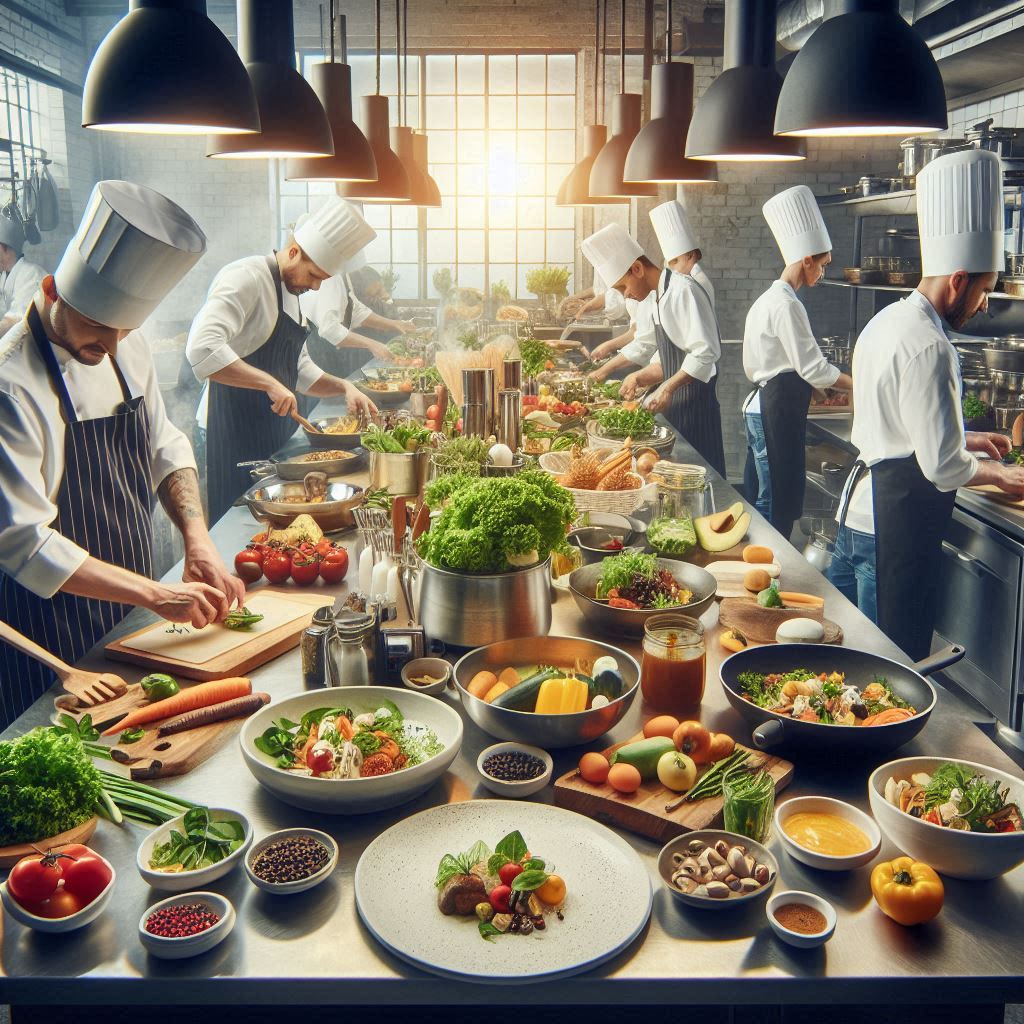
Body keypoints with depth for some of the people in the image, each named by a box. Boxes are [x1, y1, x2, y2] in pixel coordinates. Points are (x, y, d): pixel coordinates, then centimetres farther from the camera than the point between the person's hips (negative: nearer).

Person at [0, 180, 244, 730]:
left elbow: (164, 449, 9)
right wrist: (156, 594, -26)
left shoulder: (128, 348, 0)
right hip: (53, 645, -7)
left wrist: (197, 539, -8)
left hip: (129, 618, 7)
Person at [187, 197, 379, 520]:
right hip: (232, 434, -9)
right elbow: (202, 349, -29)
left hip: (272, 431, 9)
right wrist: (270, 383, -30)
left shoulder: (291, 292, 16)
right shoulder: (246, 278, -14)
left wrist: (343, 387, 7)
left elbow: (300, 370, 24)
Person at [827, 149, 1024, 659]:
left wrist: (965, 440, 21)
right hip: (896, 525, -10)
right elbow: (942, 466, -21)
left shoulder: (886, 321, 9)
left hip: (858, 506, 10)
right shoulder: (928, 348, -21)